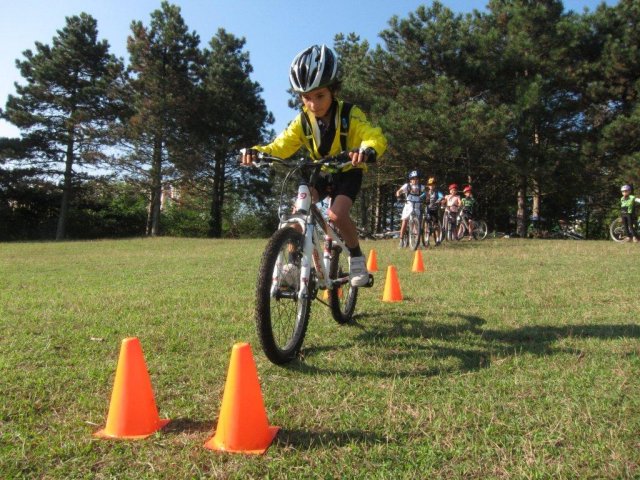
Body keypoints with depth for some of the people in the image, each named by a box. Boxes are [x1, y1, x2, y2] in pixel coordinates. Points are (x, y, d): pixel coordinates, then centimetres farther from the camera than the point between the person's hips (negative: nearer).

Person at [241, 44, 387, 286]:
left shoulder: (350, 115, -22)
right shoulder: (302, 121, -11)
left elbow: (375, 137, -35)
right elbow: (281, 146, -15)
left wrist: (367, 150, -60)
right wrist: (258, 151, -37)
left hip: (348, 173, -4)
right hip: (319, 173, 4)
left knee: (336, 214, -27)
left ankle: (356, 256, -2)